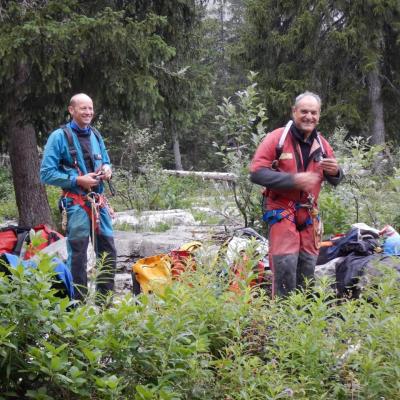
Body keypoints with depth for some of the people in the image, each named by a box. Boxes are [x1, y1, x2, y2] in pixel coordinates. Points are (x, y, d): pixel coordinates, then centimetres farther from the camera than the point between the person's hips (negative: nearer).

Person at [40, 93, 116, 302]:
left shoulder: (95, 136, 12)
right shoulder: (59, 136, -7)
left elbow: (106, 162, 26)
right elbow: (46, 173, -10)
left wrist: (107, 170, 2)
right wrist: (77, 180, -16)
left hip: (99, 201, 6)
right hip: (76, 204, -6)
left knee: (108, 250, 9)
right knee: (78, 256, -2)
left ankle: (105, 300, 21)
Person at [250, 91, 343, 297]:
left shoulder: (322, 144, 8)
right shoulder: (277, 138, -9)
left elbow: (334, 180, 17)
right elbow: (256, 172, -16)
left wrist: (335, 172, -9)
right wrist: (294, 180, -25)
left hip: (310, 213, 6)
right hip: (282, 210, -6)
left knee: (308, 263, 10)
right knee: (286, 264, -14)